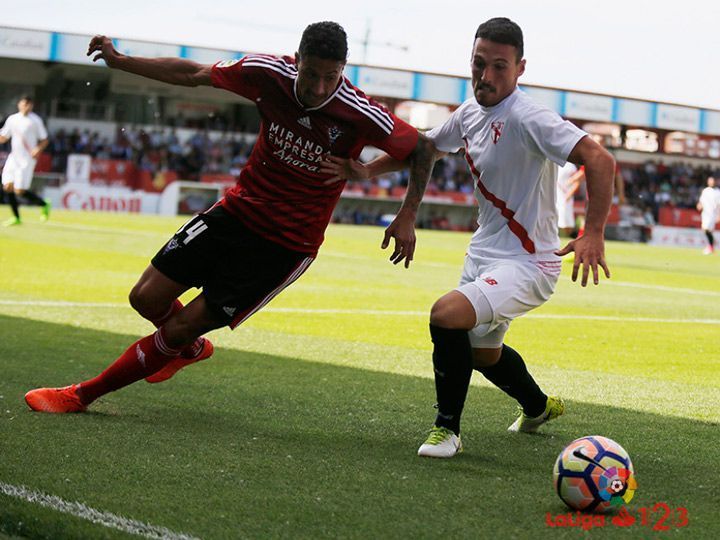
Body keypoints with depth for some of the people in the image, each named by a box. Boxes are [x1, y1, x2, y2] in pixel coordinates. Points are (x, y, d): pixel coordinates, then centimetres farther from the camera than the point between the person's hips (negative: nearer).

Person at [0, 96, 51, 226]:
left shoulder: (35, 120, -3)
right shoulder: (12, 119, 10)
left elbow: (44, 140, 0)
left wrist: (38, 149, -18)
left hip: (27, 159, -5)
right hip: (13, 157, 5)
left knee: (19, 191, -10)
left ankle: (44, 205, 12)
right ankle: (16, 217, 10)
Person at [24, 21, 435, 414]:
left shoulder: (360, 115, -23)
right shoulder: (270, 73, -13)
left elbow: (422, 147, -8)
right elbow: (193, 75, 2)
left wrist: (408, 216, -17)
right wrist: (120, 61, 1)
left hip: (288, 246, -4)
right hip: (236, 213, 4)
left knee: (179, 329, -6)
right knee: (147, 299, 4)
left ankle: (83, 394, 11)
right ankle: (192, 348, 39)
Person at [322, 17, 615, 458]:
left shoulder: (528, 118, -23)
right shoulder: (471, 112, 3)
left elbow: (600, 160, -32)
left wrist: (594, 235, -41)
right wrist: (367, 170, 7)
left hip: (527, 263, -9)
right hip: (484, 253, 9)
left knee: (447, 314, -30)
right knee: (483, 353, 27)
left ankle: (448, 429, -11)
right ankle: (539, 407, 58)